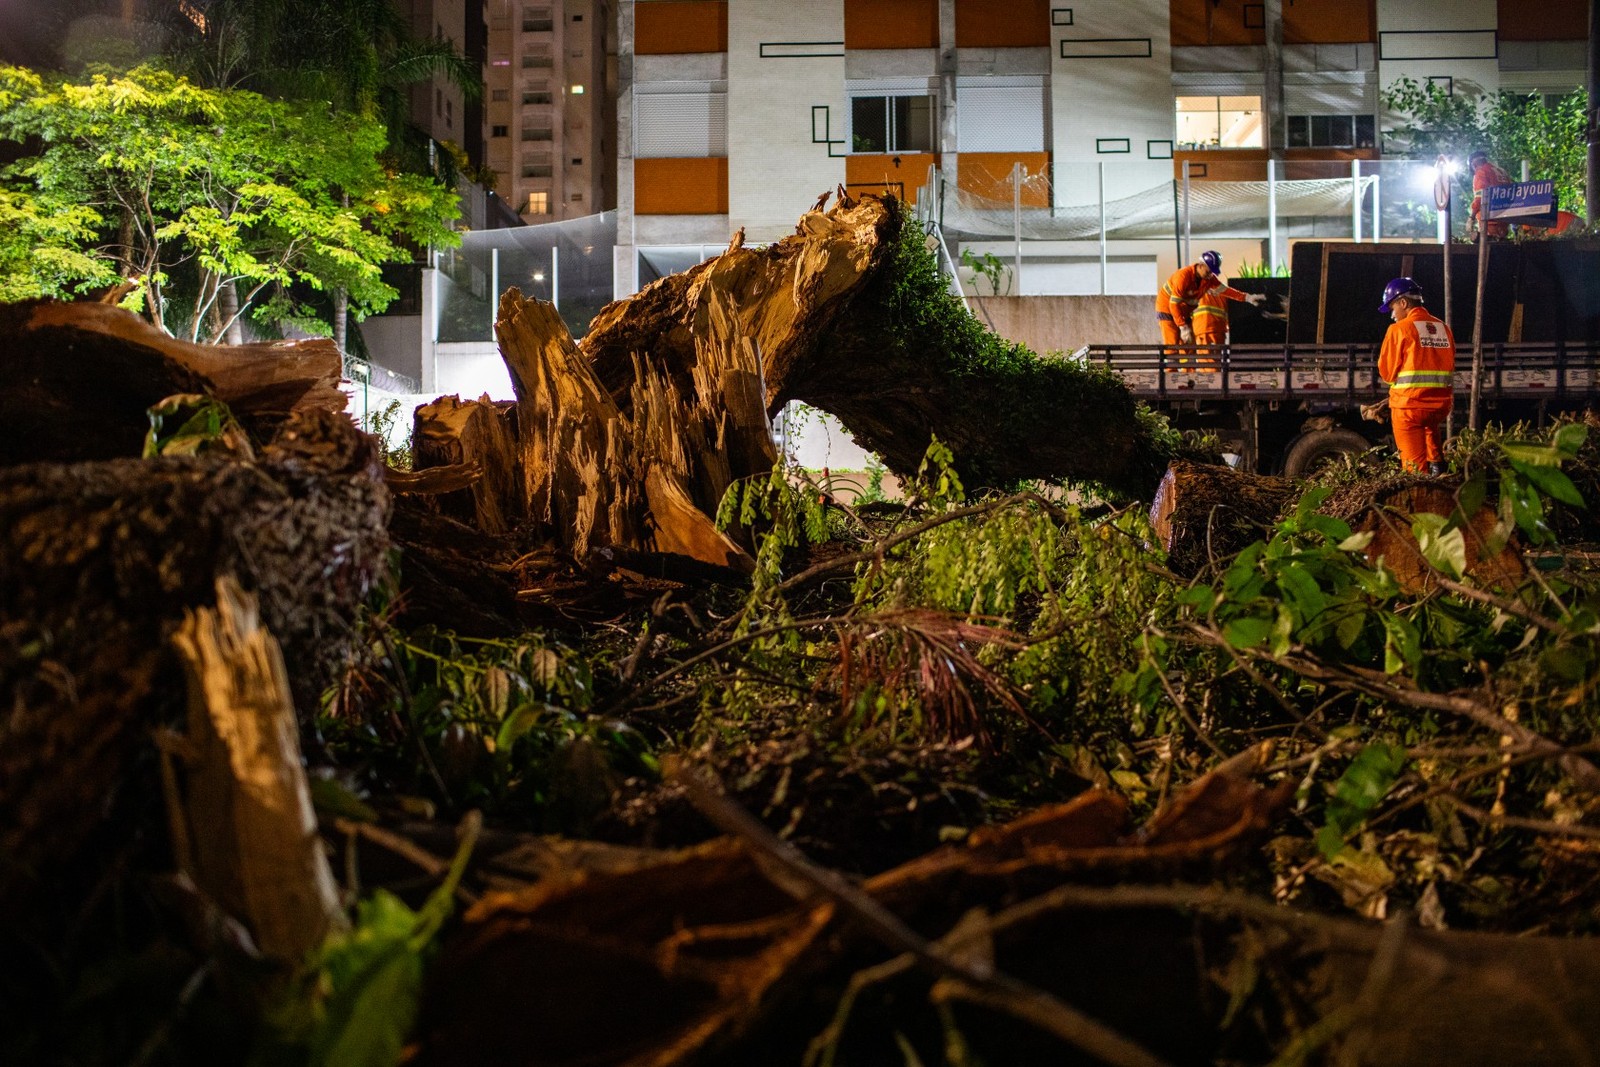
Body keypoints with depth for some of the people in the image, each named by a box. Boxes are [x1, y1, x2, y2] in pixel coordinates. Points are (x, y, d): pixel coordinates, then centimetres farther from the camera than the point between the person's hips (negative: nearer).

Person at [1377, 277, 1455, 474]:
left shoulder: (1400, 329, -7)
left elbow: (1386, 372, -3)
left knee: (1415, 464, 1)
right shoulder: (1443, 328, 8)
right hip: (1441, 404, 5)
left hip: (1409, 404, -5)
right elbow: (1449, 368, 10)